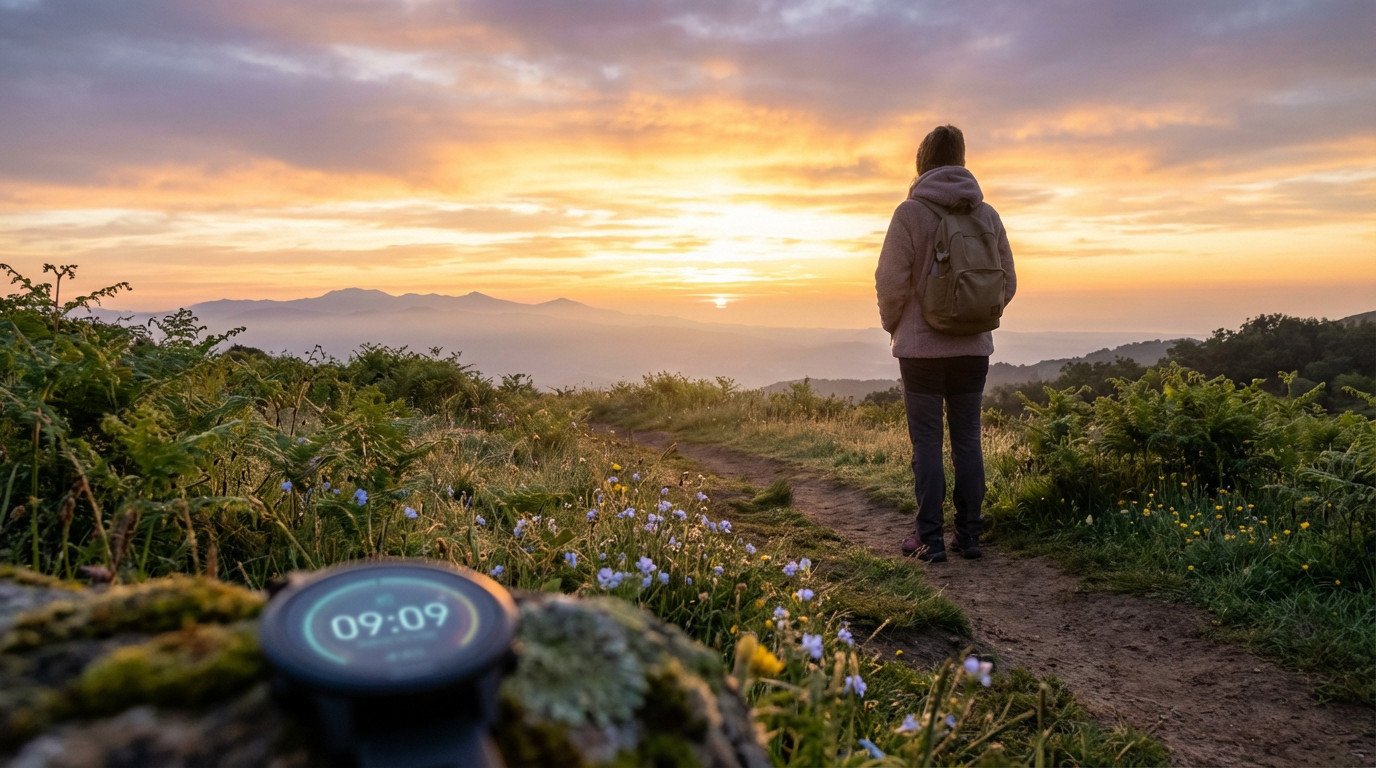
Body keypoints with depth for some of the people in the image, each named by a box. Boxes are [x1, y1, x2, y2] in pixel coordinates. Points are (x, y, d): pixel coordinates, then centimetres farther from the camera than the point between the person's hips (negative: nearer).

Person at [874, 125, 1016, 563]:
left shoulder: (911, 213, -10)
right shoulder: (987, 214, 4)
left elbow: (891, 281, -12)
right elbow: (1007, 282, 7)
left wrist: (893, 326, 5)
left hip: (922, 347, -4)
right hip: (974, 348, 4)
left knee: (926, 443, 2)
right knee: (967, 439, 11)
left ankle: (930, 539, 5)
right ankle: (969, 535, 16)